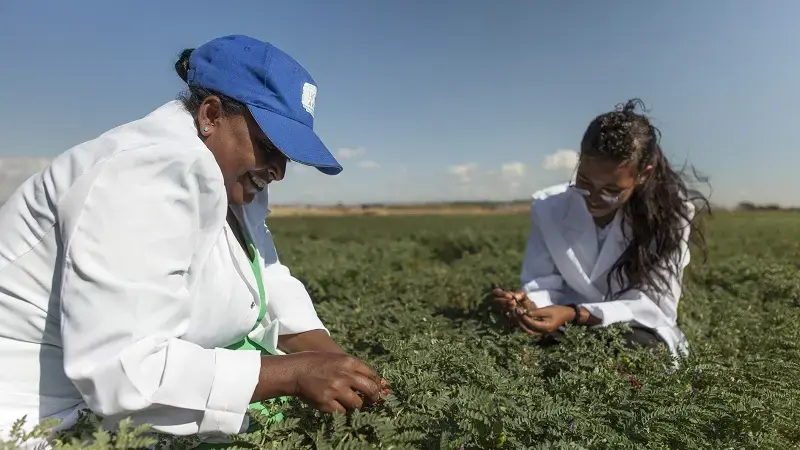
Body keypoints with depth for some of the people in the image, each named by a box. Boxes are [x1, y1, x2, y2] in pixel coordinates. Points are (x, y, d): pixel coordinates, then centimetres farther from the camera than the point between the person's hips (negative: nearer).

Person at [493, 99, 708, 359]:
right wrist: (532, 306, -30)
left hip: (640, 340, 0)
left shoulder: (670, 213, -14)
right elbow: (544, 286, -5)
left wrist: (574, 315, -31)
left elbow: (656, 305, -17)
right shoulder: (547, 208, -9)